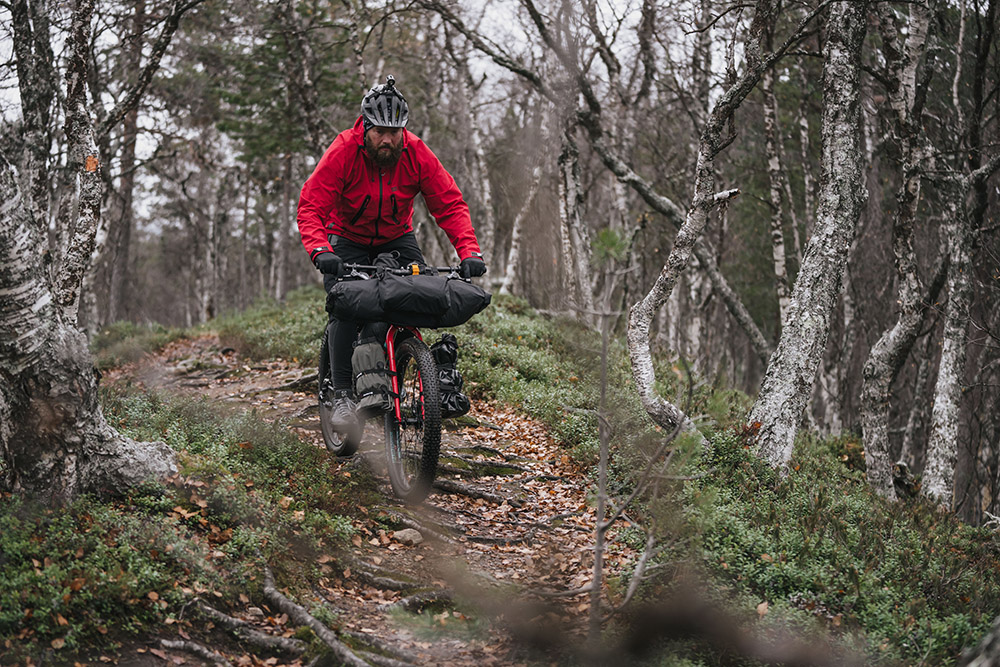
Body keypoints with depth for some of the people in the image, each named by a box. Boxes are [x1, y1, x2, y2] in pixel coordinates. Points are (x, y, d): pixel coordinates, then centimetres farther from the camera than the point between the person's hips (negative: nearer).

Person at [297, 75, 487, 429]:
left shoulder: (417, 154, -20)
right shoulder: (343, 153, -27)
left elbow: (450, 204, -20)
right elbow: (310, 207, -30)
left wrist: (469, 251, -34)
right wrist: (320, 251, -48)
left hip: (397, 238, 3)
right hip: (347, 238, -3)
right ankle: (342, 394, -10)